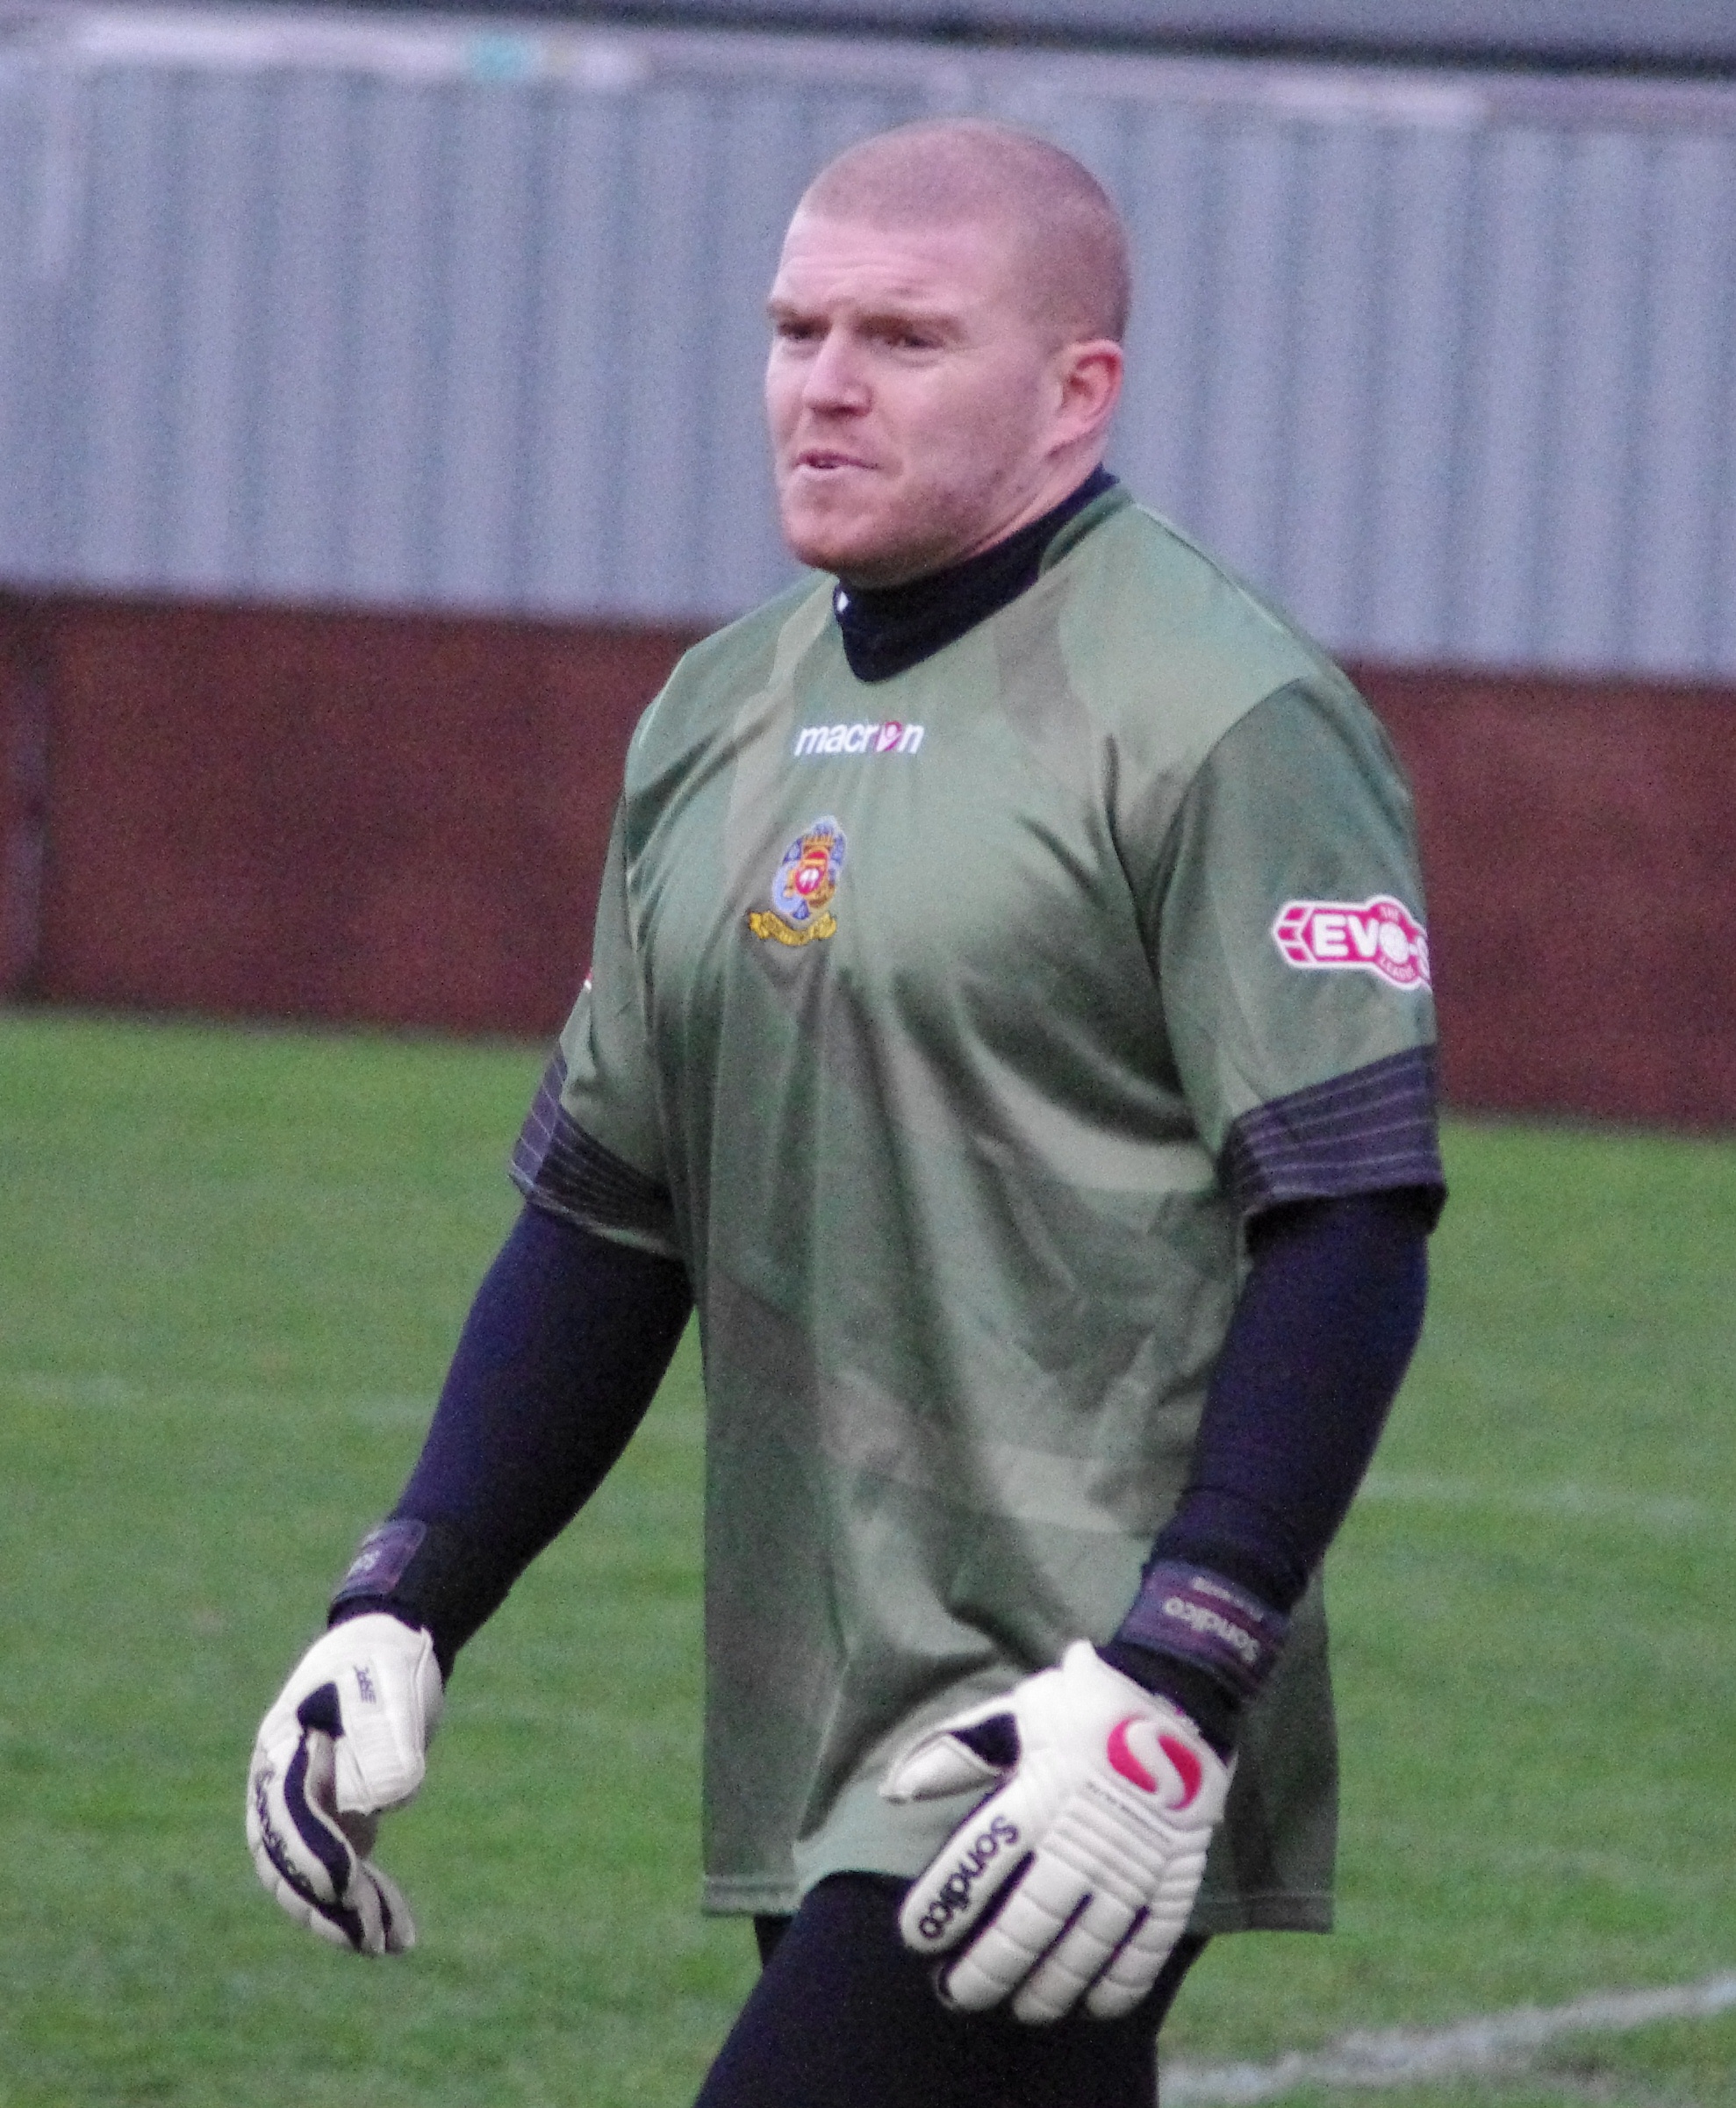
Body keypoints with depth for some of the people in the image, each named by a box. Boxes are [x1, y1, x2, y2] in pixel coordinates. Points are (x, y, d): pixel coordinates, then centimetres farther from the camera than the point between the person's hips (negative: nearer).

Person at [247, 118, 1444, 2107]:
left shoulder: (1221, 723, -8)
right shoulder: (722, 715, 17)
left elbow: (1351, 1232, -15)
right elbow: (602, 1214, 23)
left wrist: (1173, 1691, -22)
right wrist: (399, 1612, 13)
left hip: (1061, 1754, -8)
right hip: (811, 1770, 8)